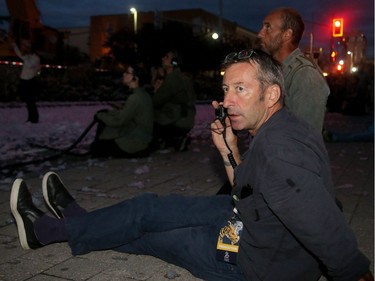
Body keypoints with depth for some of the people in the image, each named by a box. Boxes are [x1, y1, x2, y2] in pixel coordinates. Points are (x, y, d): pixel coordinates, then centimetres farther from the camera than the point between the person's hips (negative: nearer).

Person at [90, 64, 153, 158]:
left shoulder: (136, 97, -23)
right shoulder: (141, 94, 8)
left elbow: (119, 121, -20)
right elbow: (124, 113, 18)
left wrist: (100, 116, -4)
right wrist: (107, 112, 8)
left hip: (136, 141, -10)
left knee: (95, 149, -7)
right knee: (103, 123, 16)